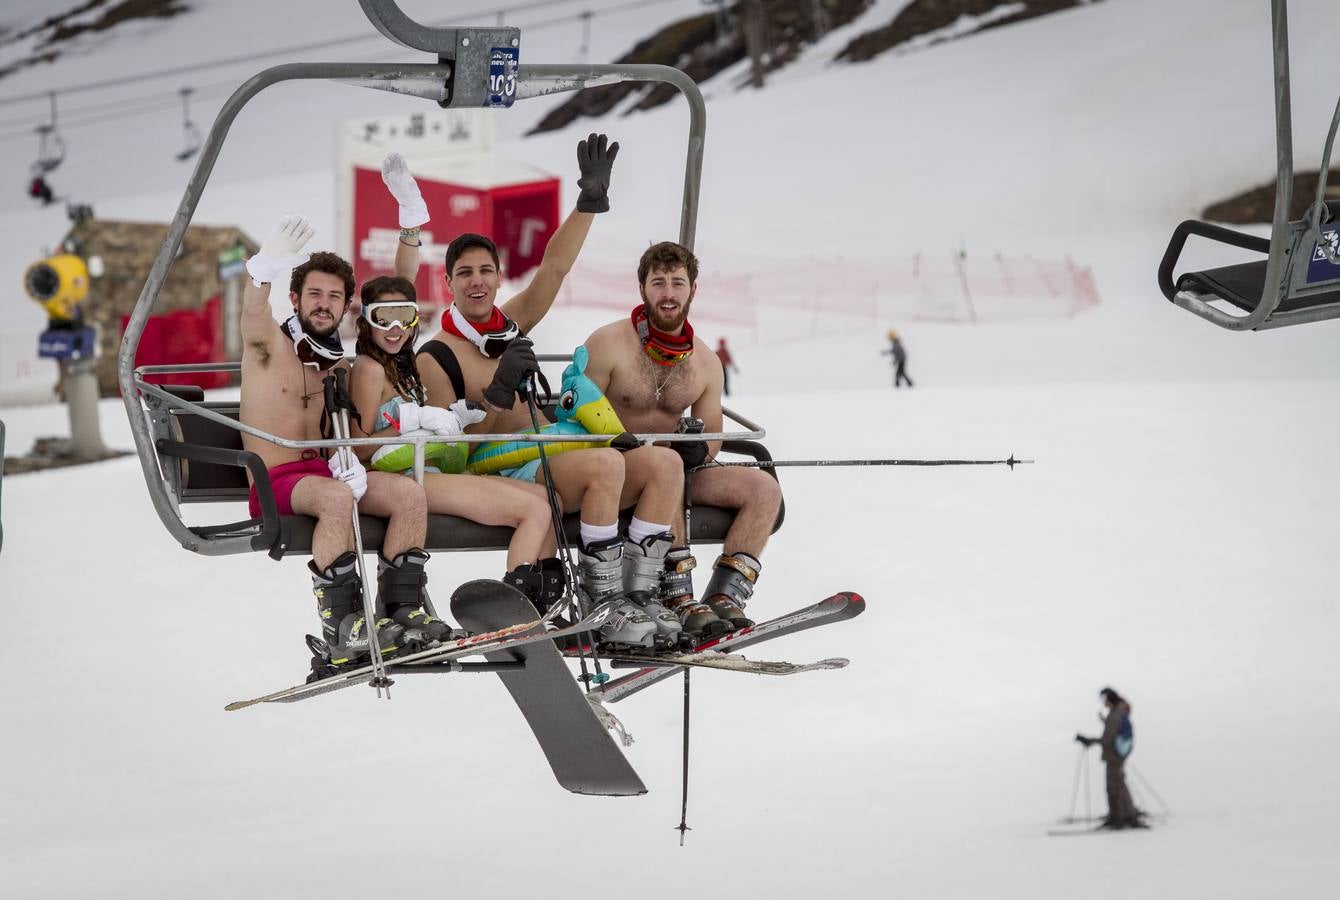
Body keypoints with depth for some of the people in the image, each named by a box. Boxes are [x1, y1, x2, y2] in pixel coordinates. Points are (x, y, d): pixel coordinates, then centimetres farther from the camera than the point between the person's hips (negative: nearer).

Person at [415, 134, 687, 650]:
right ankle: (604, 606, -32)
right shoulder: (436, 357, -2)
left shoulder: (511, 324, 16)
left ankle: (639, 594, -17)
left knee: (664, 463, -10)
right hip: (498, 474, -8)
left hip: (550, 461, 8)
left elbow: (555, 267, 8)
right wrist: (497, 396, -21)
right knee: (606, 463, -32)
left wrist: (591, 200, -3)